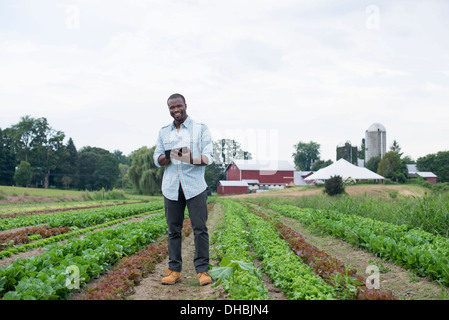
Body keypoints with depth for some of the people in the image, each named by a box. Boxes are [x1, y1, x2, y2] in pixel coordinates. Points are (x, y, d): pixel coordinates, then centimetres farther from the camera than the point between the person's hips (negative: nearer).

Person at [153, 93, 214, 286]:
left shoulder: (201, 129, 5)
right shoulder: (164, 132, 15)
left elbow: (208, 157, -3)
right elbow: (157, 160, 11)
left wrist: (191, 159, -24)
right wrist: (167, 156, -13)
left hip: (195, 186, -3)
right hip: (171, 187, 3)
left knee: (200, 228, -6)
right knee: (174, 229, 4)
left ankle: (202, 270, 1)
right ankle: (174, 270, 11)